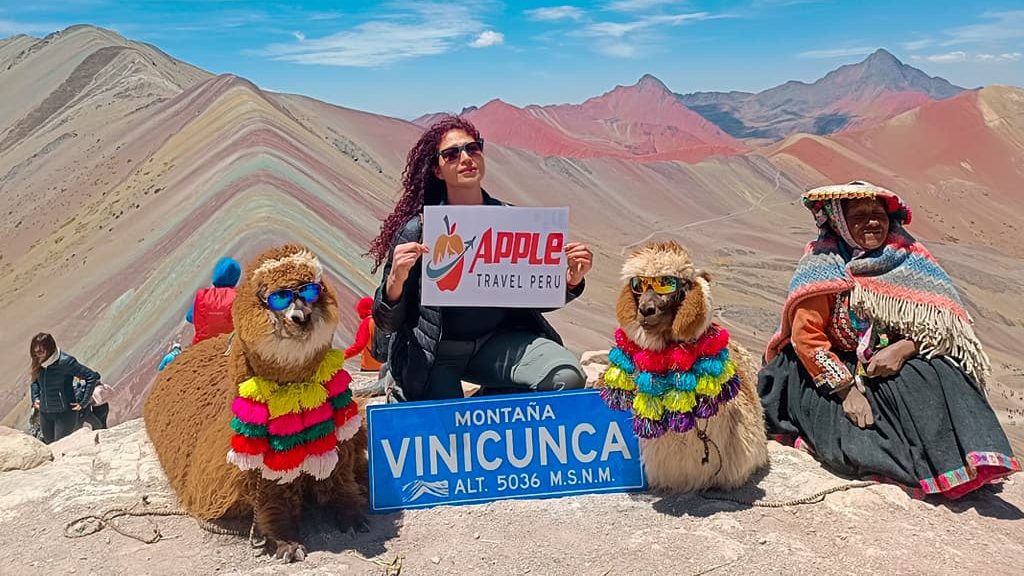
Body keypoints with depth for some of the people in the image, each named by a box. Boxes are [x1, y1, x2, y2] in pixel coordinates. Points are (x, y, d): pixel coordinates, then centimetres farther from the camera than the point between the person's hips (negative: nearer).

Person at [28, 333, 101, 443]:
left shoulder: (65, 362, -19)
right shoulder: (39, 363, 1)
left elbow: (93, 376, -18)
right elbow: (35, 380, 25)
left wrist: (83, 403, -15)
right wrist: (35, 398, 11)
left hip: (65, 412, -7)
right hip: (44, 413, 7)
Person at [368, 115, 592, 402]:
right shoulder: (417, 229, -11)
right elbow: (388, 323, -9)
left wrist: (571, 280, -11)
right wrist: (396, 281, -29)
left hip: (499, 341, 3)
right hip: (433, 354, -2)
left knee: (567, 377, -19)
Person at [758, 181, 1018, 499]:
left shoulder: (908, 257, 1)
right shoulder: (824, 263, -8)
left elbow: (943, 321, -2)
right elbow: (806, 336, -14)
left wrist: (904, 349, -20)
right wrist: (847, 390, -20)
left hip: (898, 366, 2)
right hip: (837, 369, -2)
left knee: (941, 375, -27)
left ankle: (967, 460, -21)